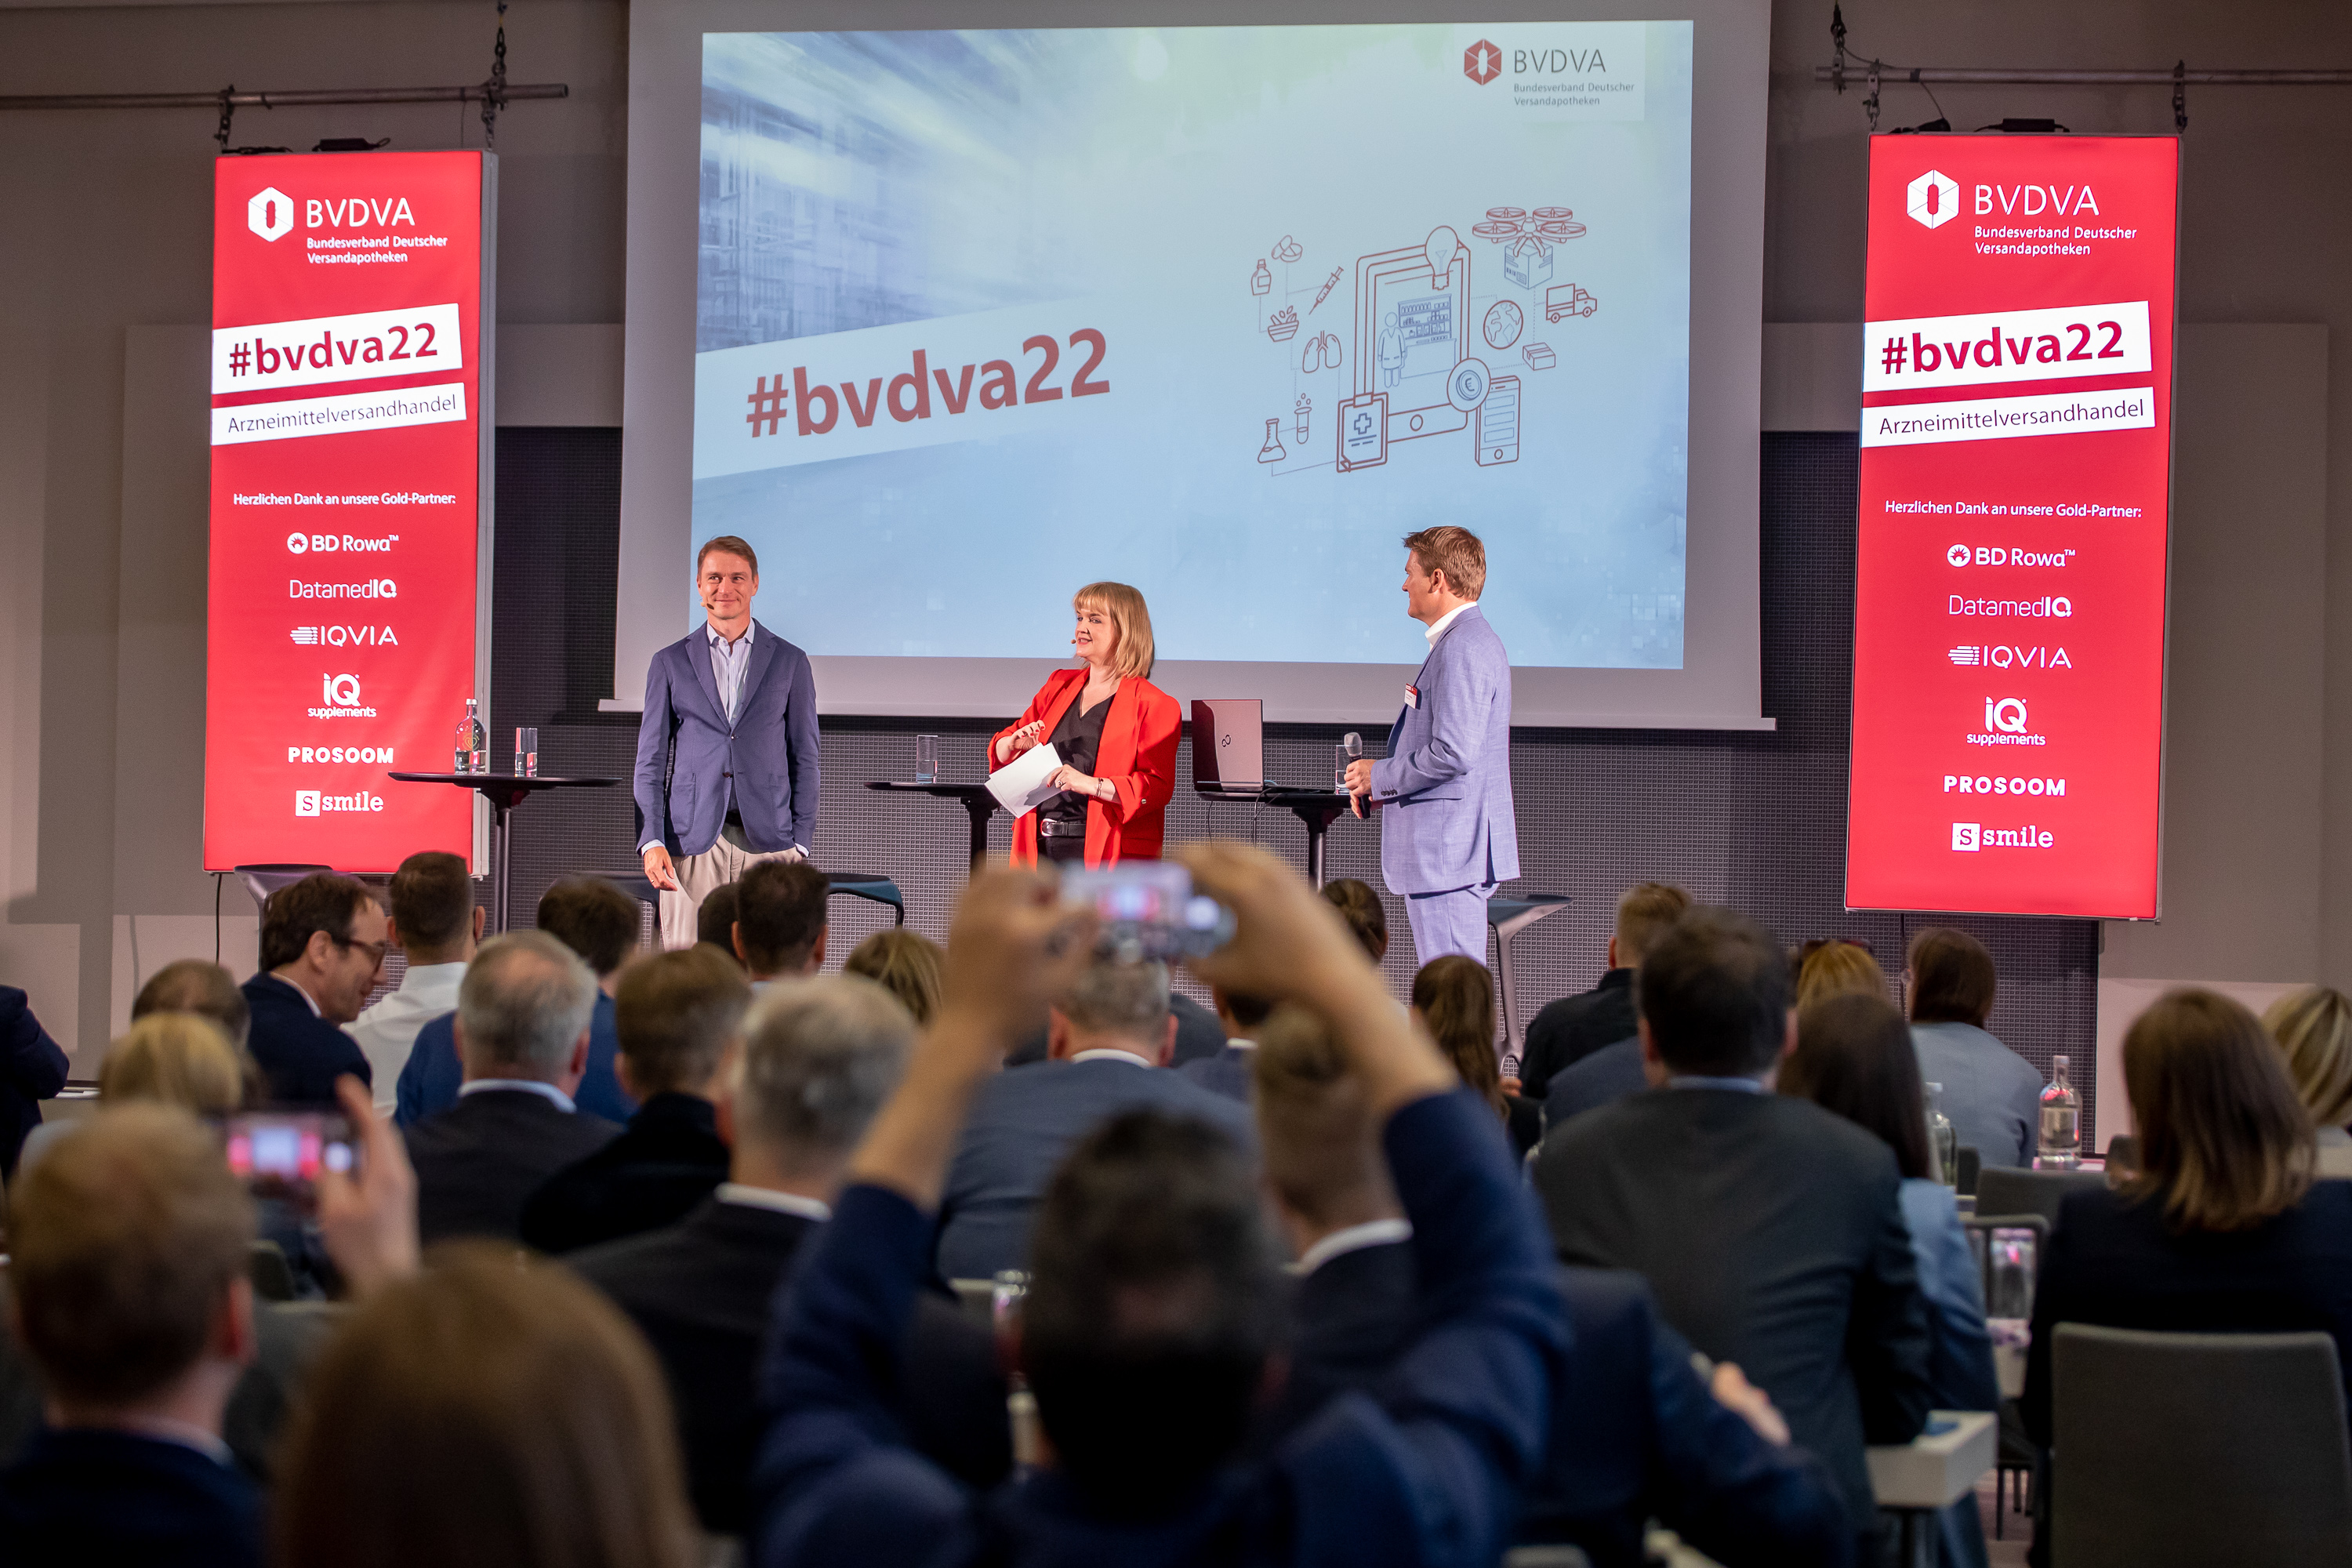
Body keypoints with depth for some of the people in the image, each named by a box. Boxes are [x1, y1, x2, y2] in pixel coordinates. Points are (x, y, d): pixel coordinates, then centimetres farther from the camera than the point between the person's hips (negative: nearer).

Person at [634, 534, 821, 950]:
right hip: (691, 844, 0)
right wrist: (651, 841, -4)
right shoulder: (670, 663, 11)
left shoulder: (790, 662, 10)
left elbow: (804, 759, 10)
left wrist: (800, 845, 1)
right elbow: (650, 762, 9)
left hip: (767, 840, 0)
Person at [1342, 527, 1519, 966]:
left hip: (1449, 853, -11)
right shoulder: (1466, 641, 19)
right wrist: (1382, 785, 14)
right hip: (1448, 848, 11)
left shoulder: (1462, 649, -16)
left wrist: (1380, 775, -10)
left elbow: (1453, 754, -24)